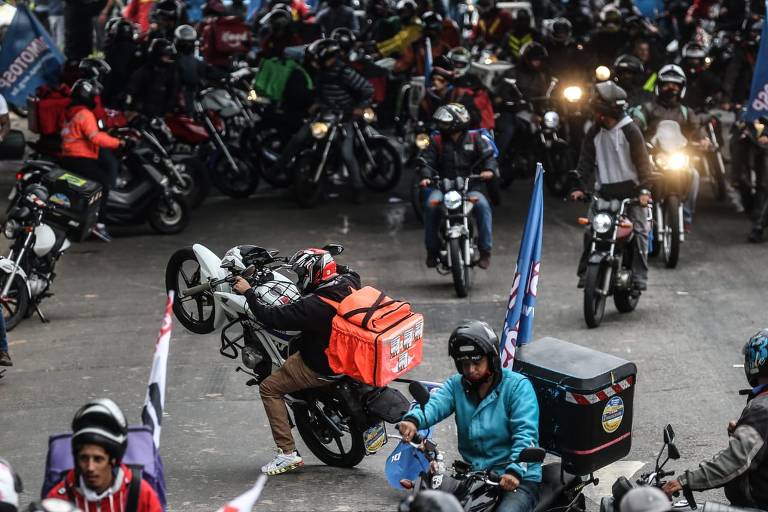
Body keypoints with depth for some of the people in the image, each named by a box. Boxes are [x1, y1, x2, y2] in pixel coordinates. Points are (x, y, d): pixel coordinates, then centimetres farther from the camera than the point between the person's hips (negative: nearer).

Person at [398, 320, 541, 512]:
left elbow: (526, 433, -15)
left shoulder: (517, 386, -4)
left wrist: (515, 470, -32)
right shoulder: (456, 385, 10)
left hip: (519, 479, -4)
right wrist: (413, 419, -35)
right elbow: (434, 405, -11)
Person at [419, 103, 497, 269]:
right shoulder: (436, 141, 10)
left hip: (470, 186, -1)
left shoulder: (474, 139, 7)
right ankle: (432, 250, -18)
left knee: (482, 205, -31)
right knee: (431, 204, -31)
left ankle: (485, 251, -22)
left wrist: (489, 170, -22)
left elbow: (488, 155, 0)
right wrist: (426, 177, -19)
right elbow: (428, 162, 2)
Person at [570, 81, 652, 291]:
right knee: (590, 230, -6)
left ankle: (639, 276, -6)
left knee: (639, 230, -9)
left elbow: (642, 160, -11)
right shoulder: (594, 131, 6)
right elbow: (586, 160, 6)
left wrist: (644, 189, -21)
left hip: (630, 189, -4)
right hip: (604, 189, 4)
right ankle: (585, 272, 2)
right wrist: (579, 186, -7)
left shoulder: (630, 130, -8)